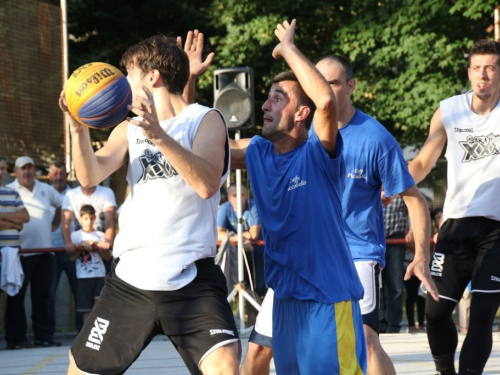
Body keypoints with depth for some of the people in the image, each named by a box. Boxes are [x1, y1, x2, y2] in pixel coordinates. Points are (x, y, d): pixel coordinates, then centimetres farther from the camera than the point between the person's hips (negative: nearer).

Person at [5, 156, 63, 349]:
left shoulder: (46, 189, 13)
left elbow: (61, 205, 29)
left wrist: (55, 225, 18)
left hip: (44, 251, 4)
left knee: (43, 296, 6)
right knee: (16, 297, -1)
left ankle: (44, 336, 11)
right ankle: (16, 338, 1)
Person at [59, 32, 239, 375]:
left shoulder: (206, 120, -1)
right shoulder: (129, 128, 15)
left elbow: (207, 184, -19)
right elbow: (90, 177, -1)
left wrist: (159, 135, -30)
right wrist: (79, 128, -19)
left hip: (190, 279, -5)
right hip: (130, 279, 5)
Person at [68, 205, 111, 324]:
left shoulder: (100, 235, 9)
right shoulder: (75, 235, 4)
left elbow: (108, 257, 4)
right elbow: (72, 257, -2)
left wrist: (98, 246, -12)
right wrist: (82, 246, -15)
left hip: (99, 275, 1)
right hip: (84, 276, -1)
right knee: (86, 308, -1)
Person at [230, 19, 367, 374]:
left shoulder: (318, 154, -14)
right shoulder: (258, 152, 6)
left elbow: (326, 100, -32)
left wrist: (288, 48, -21)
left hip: (328, 297, -7)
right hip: (285, 295, 7)